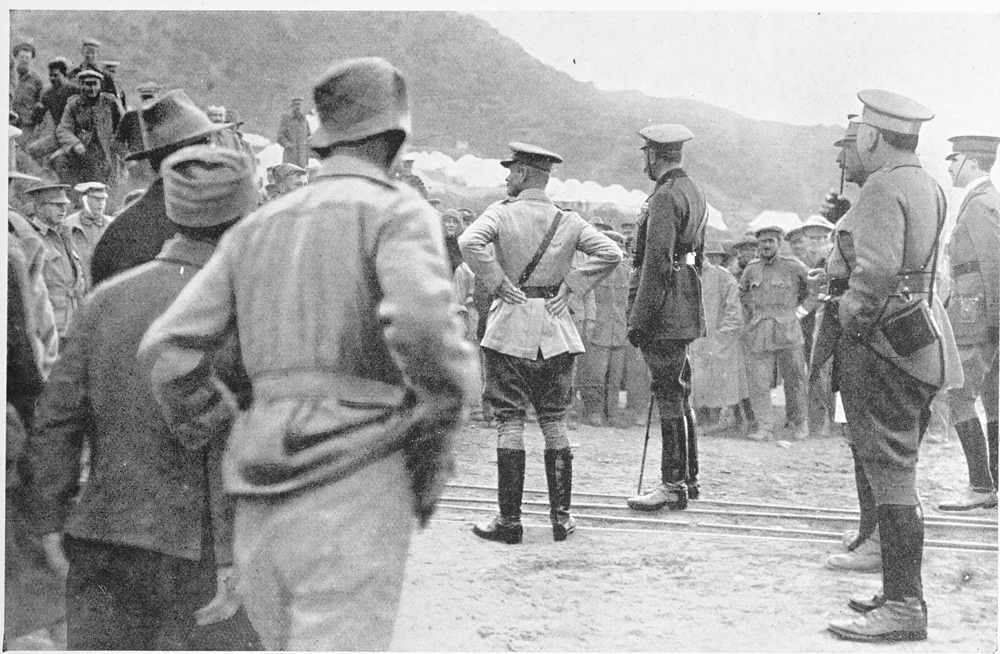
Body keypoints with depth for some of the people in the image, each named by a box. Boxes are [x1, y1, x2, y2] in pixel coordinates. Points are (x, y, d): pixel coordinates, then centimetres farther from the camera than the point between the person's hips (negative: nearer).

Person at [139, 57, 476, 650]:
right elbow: (420, 320, -23)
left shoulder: (258, 230, 16)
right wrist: (440, 431, -7)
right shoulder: (399, 211, -2)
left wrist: (215, 437, 21)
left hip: (262, 517, 7)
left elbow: (169, 350, 8)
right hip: (354, 502, -6)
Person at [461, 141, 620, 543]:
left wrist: (496, 282, -12)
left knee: (509, 422, 1)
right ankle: (561, 517, 10)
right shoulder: (568, 221, 5)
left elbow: (469, 242, -22)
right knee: (554, 422, 11)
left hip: (510, 329, -3)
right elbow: (610, 253, -3)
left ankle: (509, 520, 1)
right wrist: (572, 285, 0)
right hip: (555, 332, 3)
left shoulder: (502, 213, -5)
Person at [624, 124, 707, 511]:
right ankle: (687, 478, 24)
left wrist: (639, 319, -19)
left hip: (664, 312, -10)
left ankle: (673, 487, -2)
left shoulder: (665, 197, -15)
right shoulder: (693, 192, 17)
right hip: (687, 311, 10)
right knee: (679, 395, 16)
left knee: (669, 396, -6)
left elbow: (656, 263, -20)